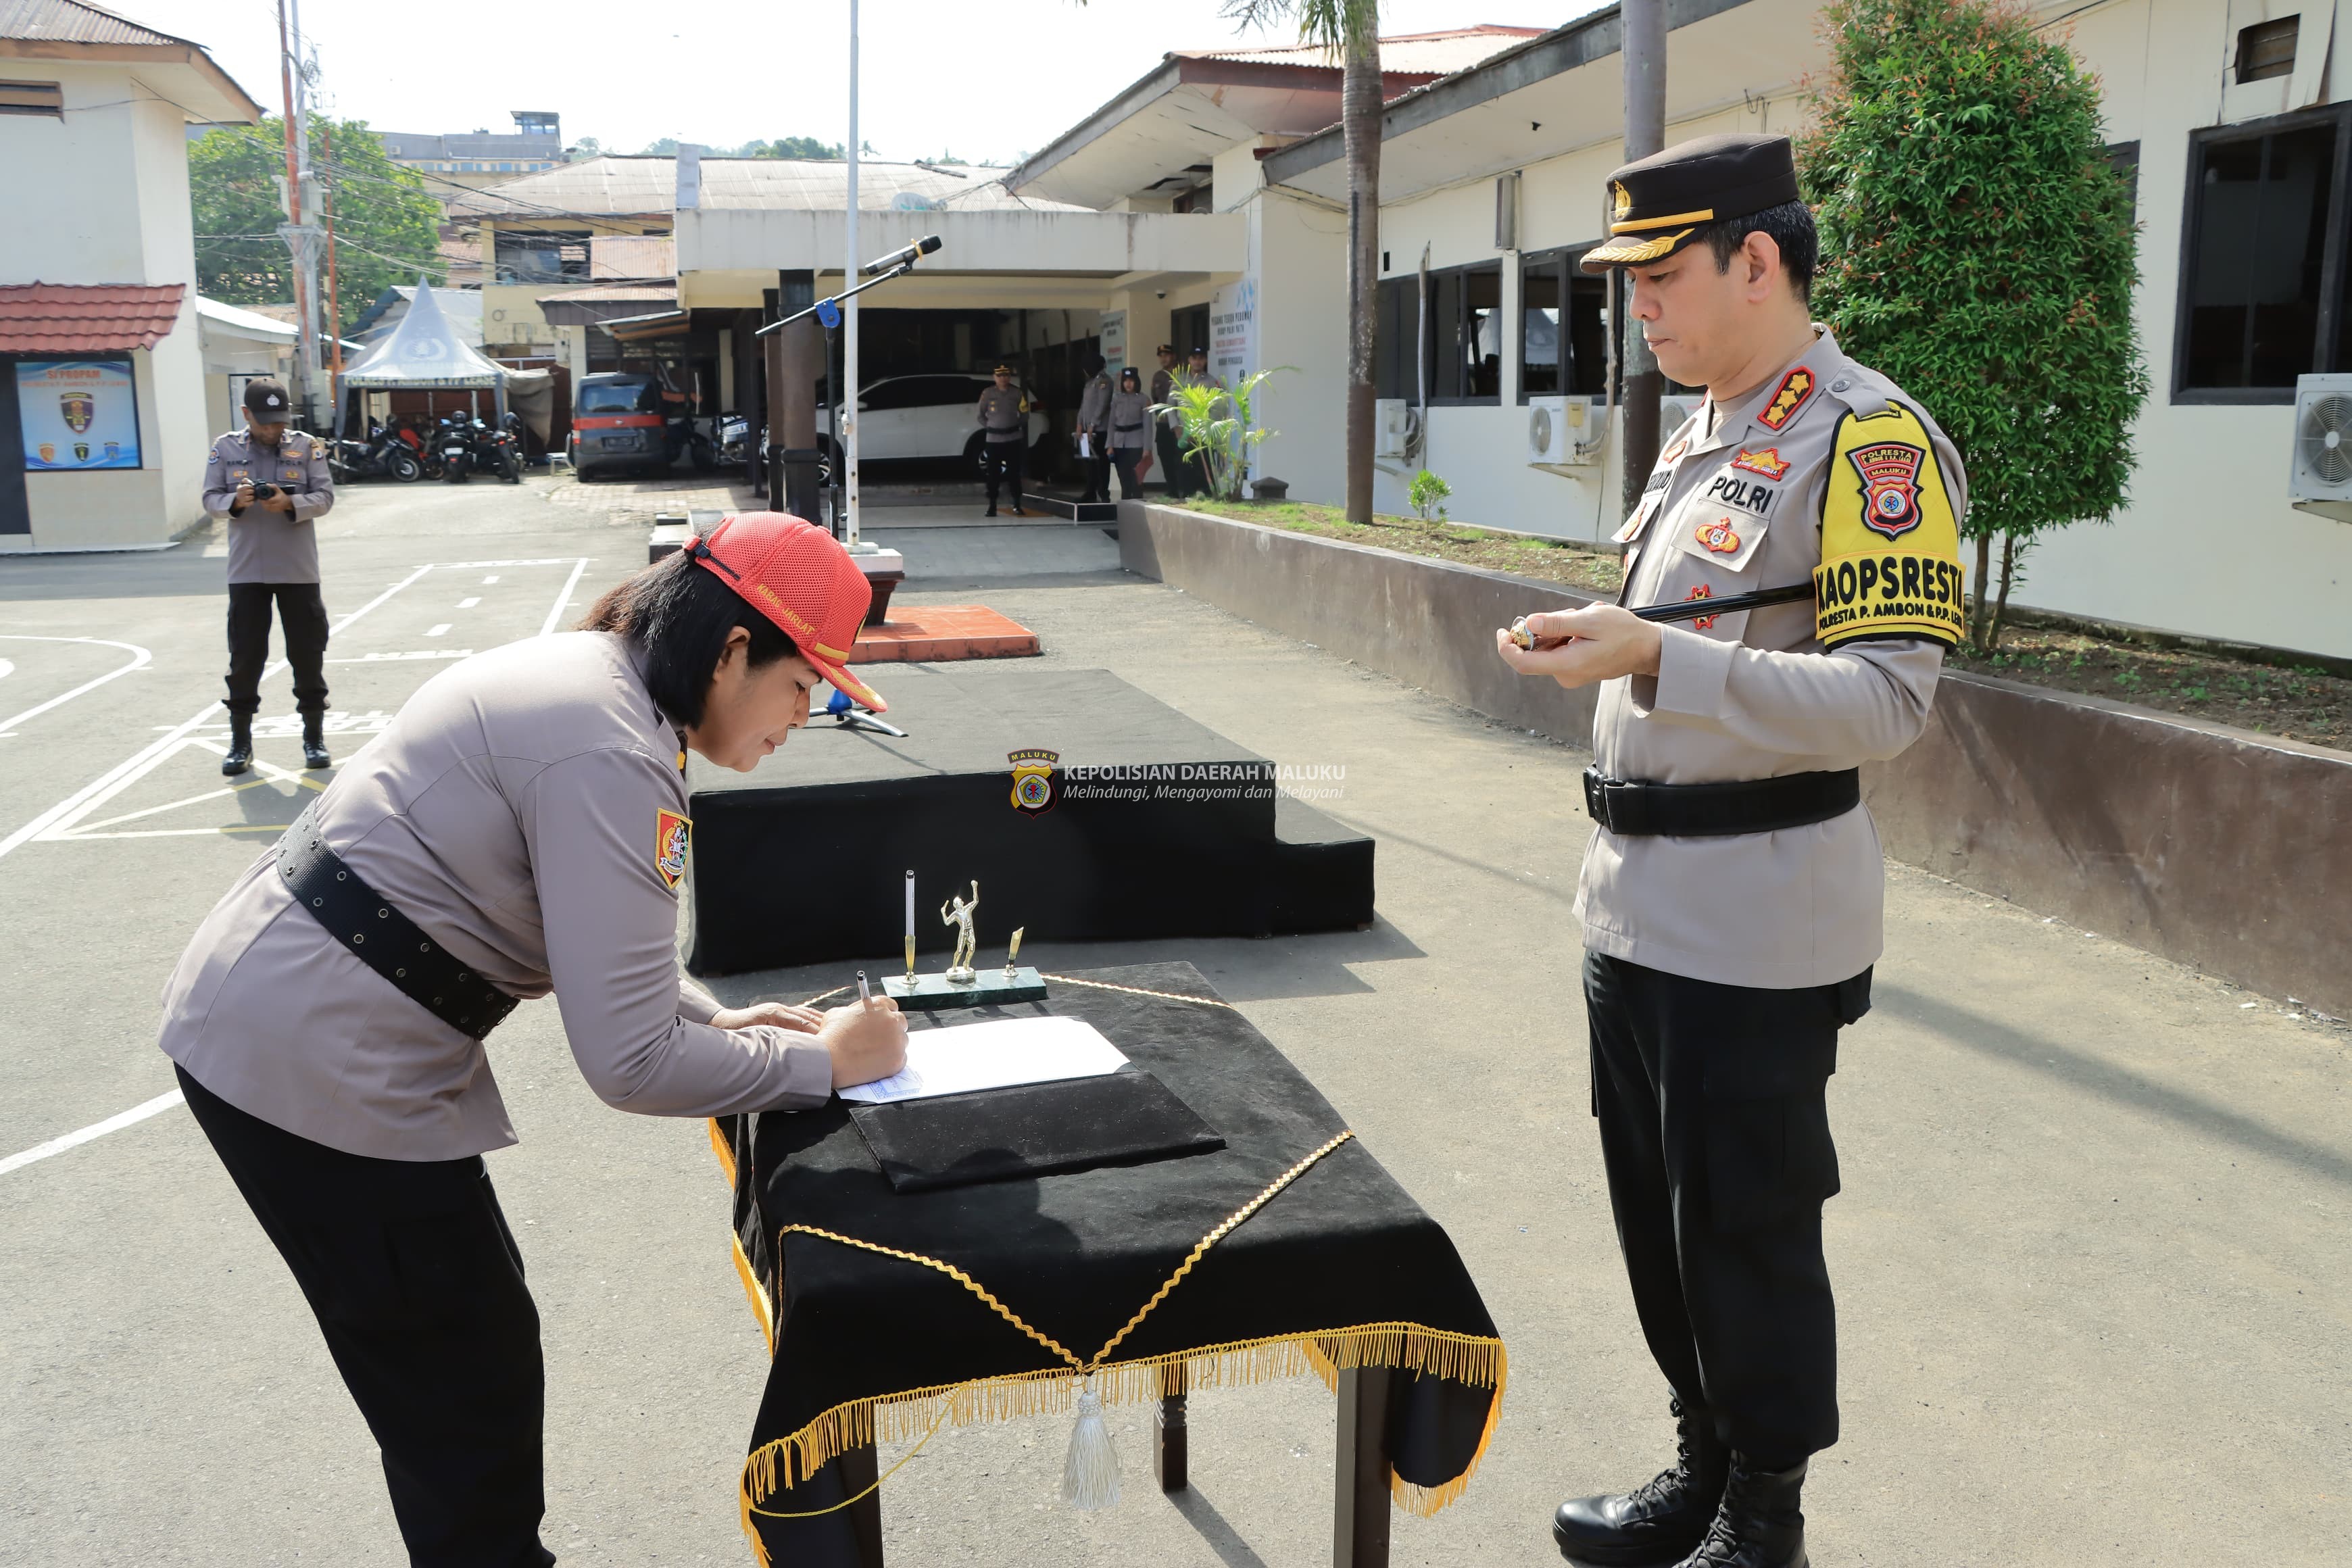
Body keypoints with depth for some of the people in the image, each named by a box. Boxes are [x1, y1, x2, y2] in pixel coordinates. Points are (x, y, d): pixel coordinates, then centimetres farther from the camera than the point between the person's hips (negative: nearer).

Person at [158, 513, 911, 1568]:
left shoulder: (582, 674, 7)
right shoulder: (611, 753, -23)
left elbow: (581, 935, 19)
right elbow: (631, 1064, -24)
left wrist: (719, 1019, 8)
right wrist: (824, 1061, -11)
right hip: (319, 1071, -10)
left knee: (460, 1365, 23)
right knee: (472, 1396, 6)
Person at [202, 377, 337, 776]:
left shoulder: (307, 446, 0)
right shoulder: (226, 448, 3)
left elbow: (325, 497, -4)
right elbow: (211, 499, 2)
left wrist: (290, 503, -22)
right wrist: (235, 502, -19)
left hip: (298, 570, 0)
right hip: (246, 571, 1)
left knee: (308, 654, 6)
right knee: (245, 657, 4)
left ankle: (314, 738, 18)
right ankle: (240, 741, 15)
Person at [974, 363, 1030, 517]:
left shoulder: (1017, 393, 1)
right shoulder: (988, 394, -2)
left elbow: (1025, 414, 11)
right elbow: (981, 415, 7)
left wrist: (1016, 426, 7)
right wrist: (990, 428, 2)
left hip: (1013, 439, 1)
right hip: (993, 439, -1)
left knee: (1014, 473, 2)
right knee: (993, 474, 0)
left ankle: (1017, 505, 10)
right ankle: (992, 506, 6)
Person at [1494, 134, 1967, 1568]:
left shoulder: (1871, 444, -14)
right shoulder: (1701, 439, 13)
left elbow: (1885, 700, -23)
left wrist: (1652, 657, -31)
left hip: (1754, 937, -8)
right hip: (1640, 910, 9)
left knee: (1748, 1236, 5)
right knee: (1660, 1220, 18)